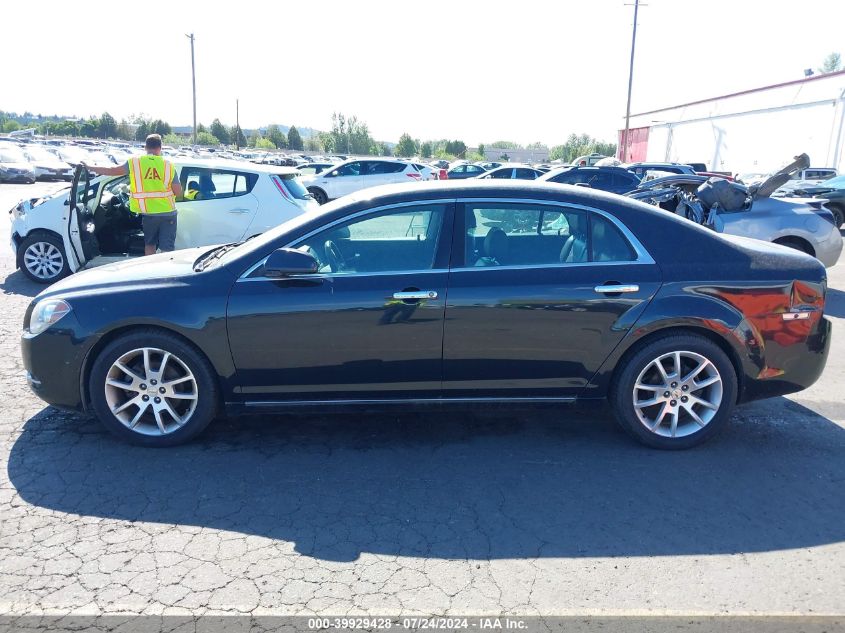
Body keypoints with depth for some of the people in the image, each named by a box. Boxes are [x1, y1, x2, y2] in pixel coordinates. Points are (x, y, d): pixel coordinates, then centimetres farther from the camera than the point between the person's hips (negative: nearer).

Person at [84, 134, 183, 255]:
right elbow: (178, 192, -7)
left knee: (149, 244, 20)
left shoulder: (135, 162, -2)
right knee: (167, 248, 0)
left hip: (148, 213, 2)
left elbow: (111, 170, 4)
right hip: (168, 213, -2)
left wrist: (89, 167, 18)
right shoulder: (168, 165, -6)